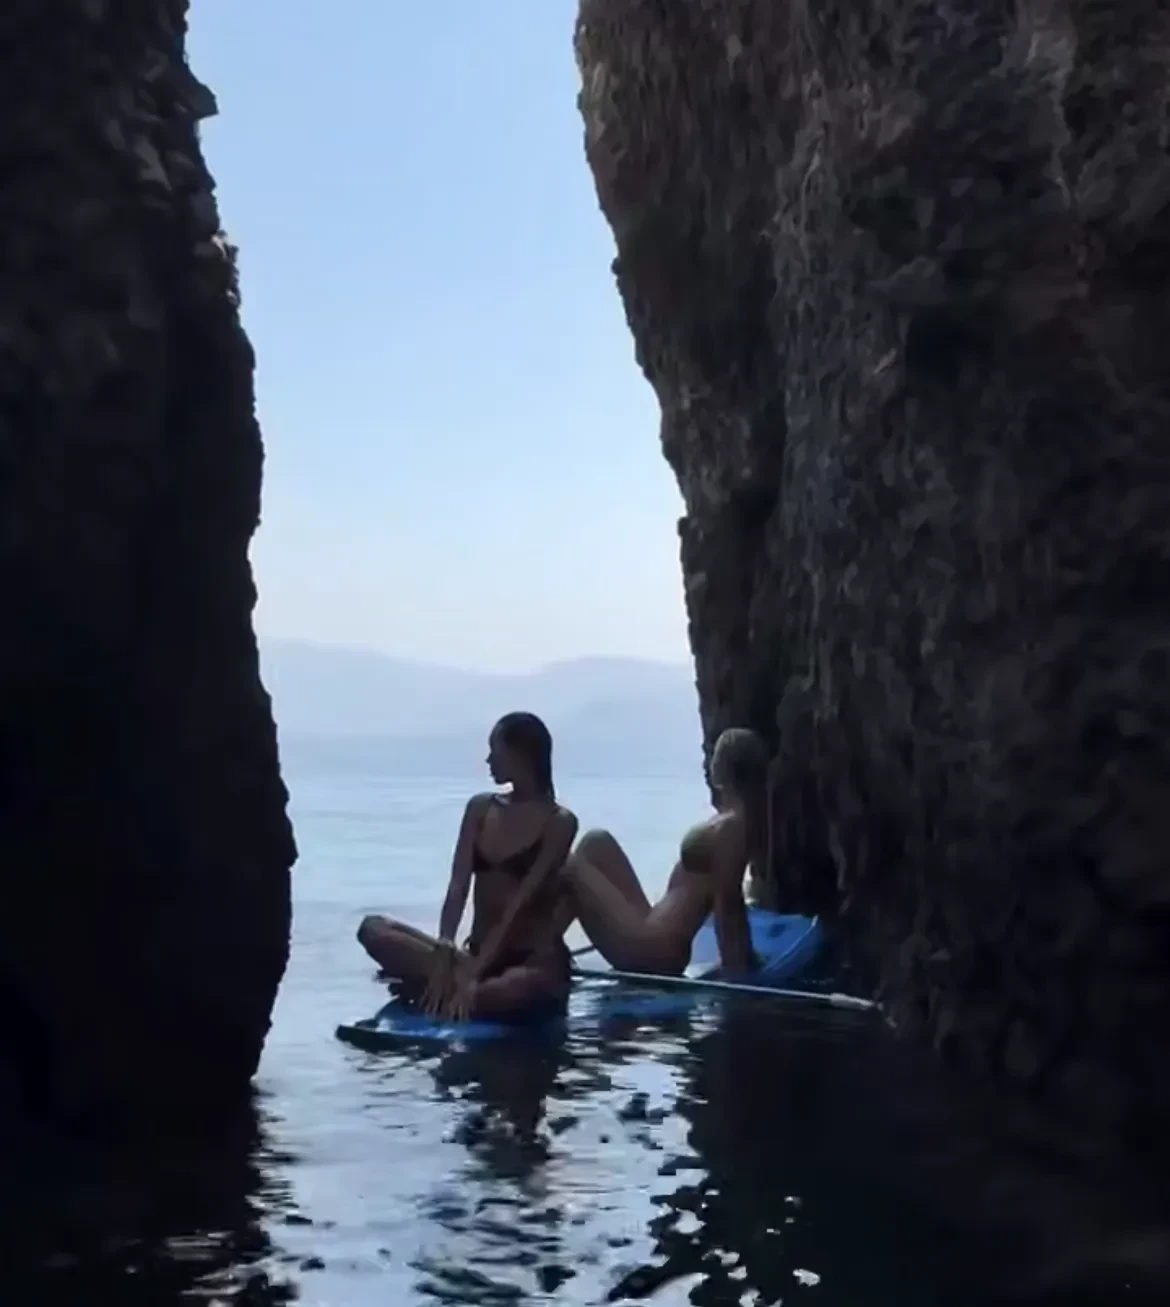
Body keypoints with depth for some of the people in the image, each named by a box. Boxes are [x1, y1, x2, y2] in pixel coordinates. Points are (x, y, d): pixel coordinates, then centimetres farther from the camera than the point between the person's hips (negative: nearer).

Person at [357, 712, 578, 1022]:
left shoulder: (558, 822, -8)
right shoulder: (480, 808, 9)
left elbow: (522, 902, -16)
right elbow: (458, 887, -2)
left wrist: (472, 974, -25)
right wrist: (443, 953, -19)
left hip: (534, 960, -5)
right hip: (476, 955, 5)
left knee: (516, 992, -42)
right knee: (373, 929, -12)